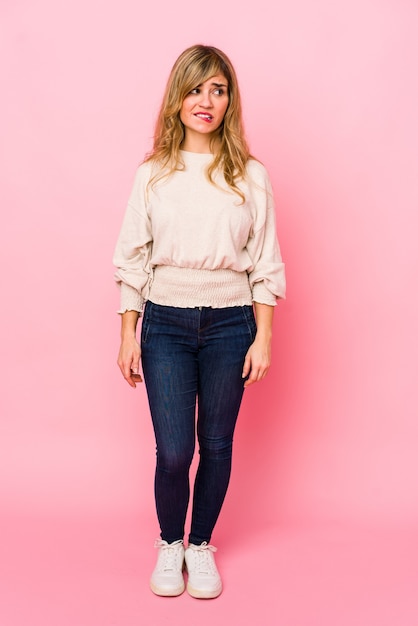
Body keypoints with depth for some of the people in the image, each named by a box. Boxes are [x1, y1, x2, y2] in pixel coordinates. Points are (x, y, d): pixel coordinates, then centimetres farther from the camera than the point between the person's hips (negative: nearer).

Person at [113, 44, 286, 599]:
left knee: (216, 444, 10)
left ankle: (201, 545, 33)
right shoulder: (153, 172, 2)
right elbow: (132, 259, 3)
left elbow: (265, 265, 2)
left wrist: (263, 338, -2)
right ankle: (169, 544, 27)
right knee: (173, 452, -2)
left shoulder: (250, 175, 0)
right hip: (165, 323, 0)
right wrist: (128, 335, 1)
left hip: (229, 324, 1)